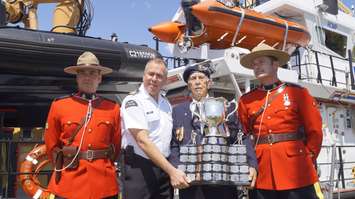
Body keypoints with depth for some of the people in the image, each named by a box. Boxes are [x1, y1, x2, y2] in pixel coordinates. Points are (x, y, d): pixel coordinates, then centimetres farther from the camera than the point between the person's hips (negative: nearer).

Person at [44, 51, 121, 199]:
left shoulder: (113, 108, 2)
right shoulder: (59, 105, 0)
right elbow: (51, 145, 7)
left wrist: (102, 167, 10)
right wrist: (65, 166, 9)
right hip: (68, 183, -1)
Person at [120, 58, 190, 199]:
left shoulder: (166, 103, 10)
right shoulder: (133, 101, -11)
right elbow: (143, 141, -20)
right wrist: (172, 171, -23)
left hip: (163, 167, 6)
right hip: (139, 168, -6)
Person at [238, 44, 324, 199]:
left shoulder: (297, 92, 2)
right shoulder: (246, 100, 8)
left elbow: (315, 130, 3)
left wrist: (307, 158, 0)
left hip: (296, 169, -2)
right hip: (261, 172, 2)